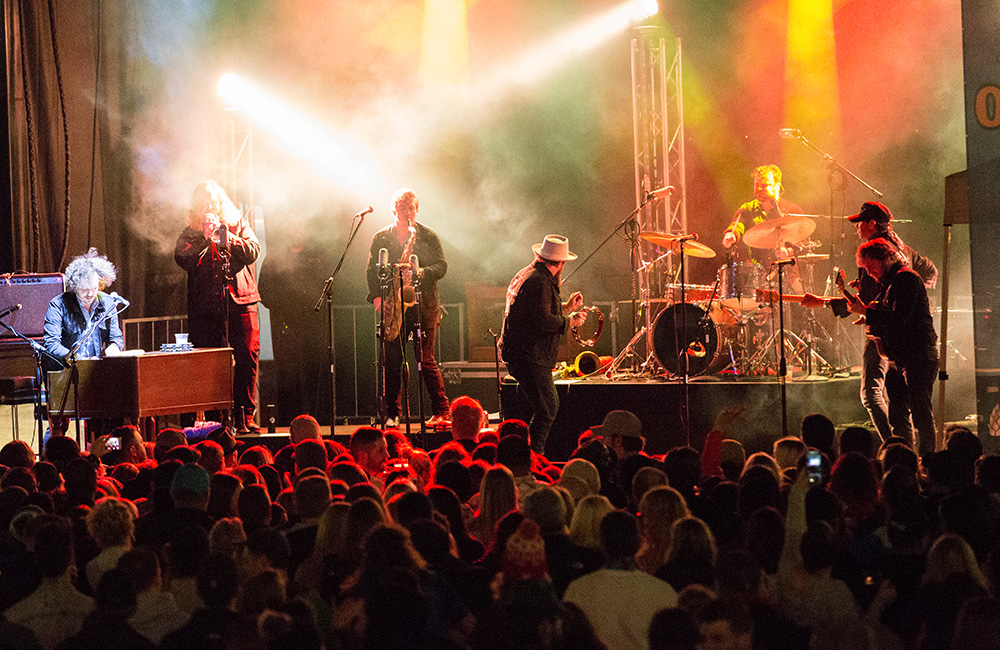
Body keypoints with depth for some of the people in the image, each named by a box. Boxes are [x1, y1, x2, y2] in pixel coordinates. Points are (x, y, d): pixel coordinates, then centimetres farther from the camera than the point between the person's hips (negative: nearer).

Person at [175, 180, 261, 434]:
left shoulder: (238, 226, 13)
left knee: (248, 356, -7)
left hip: (241, 301, 0)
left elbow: (253, 252, -2)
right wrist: (205, 237, -11)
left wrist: (225, 236, -11)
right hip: (205, 306, 0)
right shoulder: (190, 234, 12)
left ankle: (245, 417, -3)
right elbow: (182, 259, -5)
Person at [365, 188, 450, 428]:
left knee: (425, 359, -6)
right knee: (391, 360, 0)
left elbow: (441, 266, 0)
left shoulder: (428, 236, 6)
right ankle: (392, 414, 7)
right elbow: (372, 271, 9)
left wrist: (419, 272, -18)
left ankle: (441, 411, 0)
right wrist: (377, 297, -5)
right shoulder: (381, 238, 11)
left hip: (424, 303, -2)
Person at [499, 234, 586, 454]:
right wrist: (570, 321, -11)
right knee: (545, 411, -10)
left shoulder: (528, 274, 16)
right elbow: (543, 321, -25)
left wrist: (566, 307, 25)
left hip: (522, 353, 11)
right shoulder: (539, 281, -18)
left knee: (549, 406, 15)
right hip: (530, 357, -11)